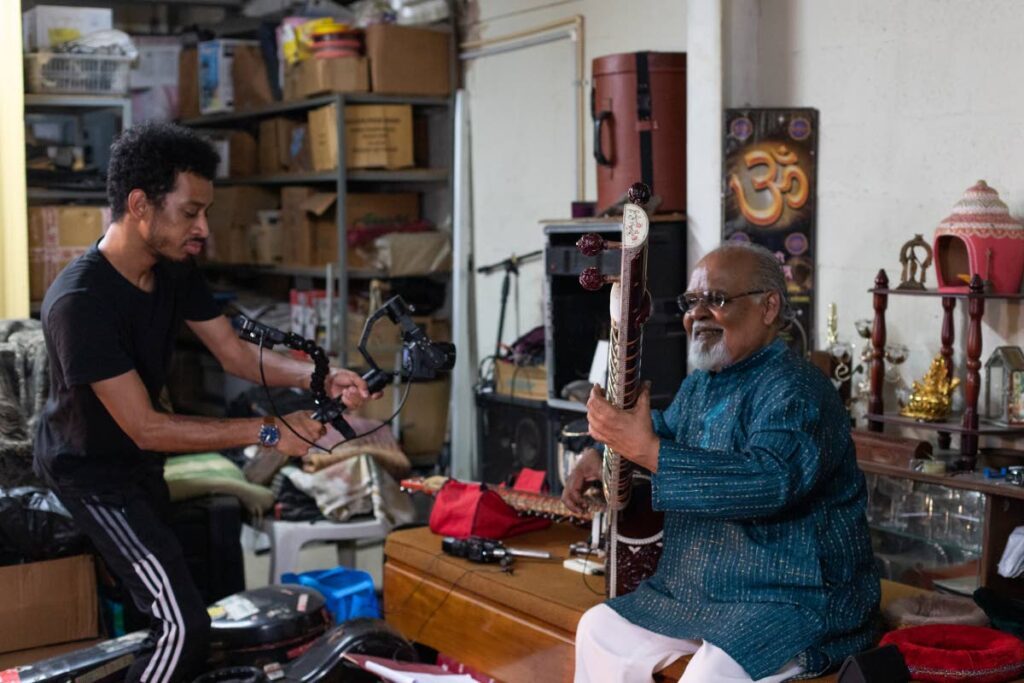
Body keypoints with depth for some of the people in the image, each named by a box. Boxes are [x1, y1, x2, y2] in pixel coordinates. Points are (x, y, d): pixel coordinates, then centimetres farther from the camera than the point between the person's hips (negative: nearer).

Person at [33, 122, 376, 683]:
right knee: (184, 625, -18)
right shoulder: (80, 302, -36)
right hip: (91, 468, -9)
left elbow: (236, 353, -4)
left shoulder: (175, 269, -10)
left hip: (138, 457, 9)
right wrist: (267, 432, -33)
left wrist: (321, 378, -22)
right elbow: (145, 428, -34)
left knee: (160, 603, 29)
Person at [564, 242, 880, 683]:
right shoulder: (699, 385, 11)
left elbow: (774, 481, -35)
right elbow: (667, 428, 31)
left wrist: (646, 449, -35)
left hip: (797, 599, -9)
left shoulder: (796, 391, -19)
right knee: (600, 629, 8)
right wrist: (600, 454, 9)